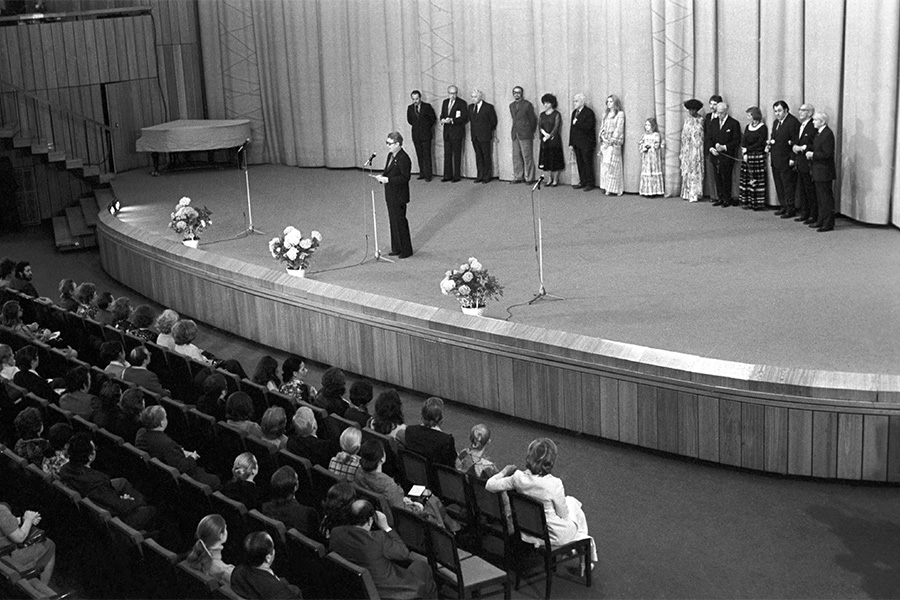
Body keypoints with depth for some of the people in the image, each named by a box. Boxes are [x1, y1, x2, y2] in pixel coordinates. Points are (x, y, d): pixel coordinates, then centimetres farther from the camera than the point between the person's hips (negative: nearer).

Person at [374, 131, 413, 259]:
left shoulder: (403, 159, -20)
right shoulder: (391, 155, 10)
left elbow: (405, 178, -23)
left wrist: (387, 179, -25)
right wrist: (382, 176, -2)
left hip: (399, 196, -9)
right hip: (390, 195, 9)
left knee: (400, 221, -2)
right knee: (393, 221, 15)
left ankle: (406, 250, 9)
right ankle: (396, 248, 25)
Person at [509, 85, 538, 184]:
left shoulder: (527, 105, -3)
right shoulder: (511, 105, 15)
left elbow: (533, 120, 1)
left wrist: (530, 133, 3)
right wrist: (514, 132, 13)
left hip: (525, 135, -6)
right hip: (515, 135, 6)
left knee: (527, 157, -4)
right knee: (516, 157, 6)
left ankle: (529, 178, 1)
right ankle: (517, 177, 12)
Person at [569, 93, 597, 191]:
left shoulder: (589, 112, -9)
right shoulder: (574, 112, 15)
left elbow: (588, 127, -21)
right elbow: (572, 128, 15)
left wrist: (577, 123, -16)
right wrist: (571, 143, 10)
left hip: (586, 143, -7)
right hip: (577, 143, 7)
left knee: (588, 164, -2)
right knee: (580, 163, 9)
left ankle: (590, 183, 4)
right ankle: (582, 182, 17)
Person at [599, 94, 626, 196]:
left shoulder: (620, 114, -1)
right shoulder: (605, 115, 18)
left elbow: (619, 129, -7)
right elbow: (602, 128, 16)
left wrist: (612, 140, -11)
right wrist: (603, 138, -1)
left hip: (614, 143, -6)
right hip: (605, 142, 6)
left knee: (612, 164, -10)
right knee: (604, 164, 1)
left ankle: (614, 189, -10)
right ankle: (606, 187, 4)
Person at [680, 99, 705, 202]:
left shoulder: (700, 120, -1)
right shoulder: (687, 120, 11)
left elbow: (703, 135, -2)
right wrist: (682, 151, 11)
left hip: (697, 149, -4)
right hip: (687, 149, 4)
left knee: (696, 172, -5)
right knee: (686, 172, 4)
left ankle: (695, 194, -5)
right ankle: (686, 193, 10)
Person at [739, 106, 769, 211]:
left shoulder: (762, 128, -4)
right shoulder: (748, 127, 15)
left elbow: (760, 143, -10)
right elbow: (743, 141, 7)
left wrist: (747, 149, -9)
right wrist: (744, 154, -7)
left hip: (758, 156, -6)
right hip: (747, 156, 6)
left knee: (757, 179, -6)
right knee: (746, 179, 3)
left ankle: (757, 203, -2)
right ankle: (746, 202, 9)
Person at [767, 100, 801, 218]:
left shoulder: (793, 122, -12)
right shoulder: (776, 122, 17)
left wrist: (793, 159, -18)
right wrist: (768, 145, 4)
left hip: (786, 161, -9)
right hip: (775, 161, 9)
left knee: (788, 185, -3)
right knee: (779, 185, 13)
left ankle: (790, 209, 2)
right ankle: (783, 206, 22)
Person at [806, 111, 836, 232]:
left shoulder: (827, 134, -18)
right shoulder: (818, 133, 12)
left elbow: (827, 154, -24)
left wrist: (813, 155, -16)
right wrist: (810, 153, 3)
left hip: (824, 171, -10)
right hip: (818, 172, 10)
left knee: (826, 198, -4)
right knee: (820, 198, 17)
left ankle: (828, 224, 0)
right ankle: (821, 221, 26)